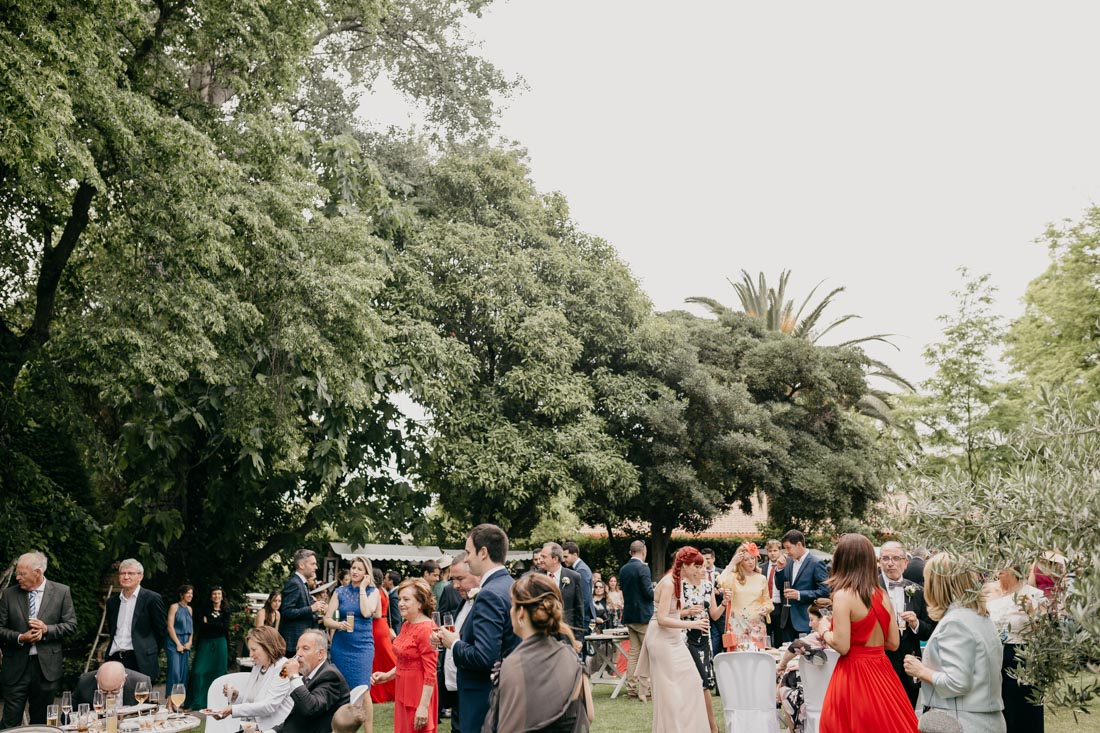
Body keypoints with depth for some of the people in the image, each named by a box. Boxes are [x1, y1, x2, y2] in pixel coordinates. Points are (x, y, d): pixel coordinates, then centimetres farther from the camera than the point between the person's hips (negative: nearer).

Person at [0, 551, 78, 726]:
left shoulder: (61, 592, 0)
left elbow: (71, 625, 1)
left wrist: (47, 629, -15)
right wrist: (20, 638, -14)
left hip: (46, 666, 0)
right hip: (16, 667, 0)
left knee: (41, 721, 11)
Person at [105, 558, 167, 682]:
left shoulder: (152, 598, -3)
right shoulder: (112, 601, 14)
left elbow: (162, 630, 0)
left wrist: (151, 653, 4)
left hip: (140, 662, -5)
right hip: (114, 659, 5)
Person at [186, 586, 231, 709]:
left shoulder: (225, 611, 7)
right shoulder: (204, 609, 5)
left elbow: (225, 627, -6)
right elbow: (200, 625, -8)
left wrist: (208, 623, -6)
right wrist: (217, 625, -14)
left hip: (220, 643, 1)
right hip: (205, 643, -1)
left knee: (218, 672, 1)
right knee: (198, 672, -9)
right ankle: (196, 702, -2)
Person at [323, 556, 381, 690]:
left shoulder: (372, 591, 3)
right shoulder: (339, 592, 7)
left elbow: (366, 612, -15)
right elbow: (327, 620, 2)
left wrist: (362, 588, -7)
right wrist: (339, 625, -19)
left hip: (362, 646, -2)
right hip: (341, 646, 2)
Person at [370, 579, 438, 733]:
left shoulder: (426, 629, -19)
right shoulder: (406, 625, 8)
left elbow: (430, 673, -20)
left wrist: (423, 706, -21)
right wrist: (387, 675, 4)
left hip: (419, 694, -9)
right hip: (403, 691, 9)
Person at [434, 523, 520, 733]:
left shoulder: (490, 595, -20)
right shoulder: (509, 586, 9)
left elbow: (484, 657, -27)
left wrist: (454, 644, -11)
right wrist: (460, 639, 6)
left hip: (484, 701, -9)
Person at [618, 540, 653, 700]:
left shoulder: (623, 569, 8)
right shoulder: (642, 568, -14)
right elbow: (649, 592, -19)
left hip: (629, 616, 7)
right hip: (643, 615, -7)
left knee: (633, 653, 12)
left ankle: (632, 689, 13)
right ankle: (644, 690, -6)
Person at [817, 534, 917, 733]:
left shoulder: (843, 595, -15)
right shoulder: (883, 595, 5)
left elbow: (842, 646, -18)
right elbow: (893, 643, 9)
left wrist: (824, 630, 1)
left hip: (854, 674, -6)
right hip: (882, 673, 6)